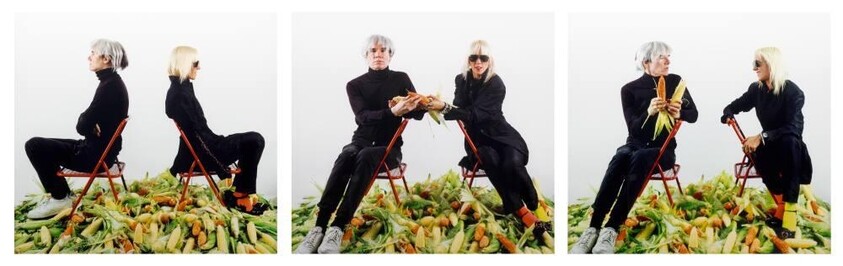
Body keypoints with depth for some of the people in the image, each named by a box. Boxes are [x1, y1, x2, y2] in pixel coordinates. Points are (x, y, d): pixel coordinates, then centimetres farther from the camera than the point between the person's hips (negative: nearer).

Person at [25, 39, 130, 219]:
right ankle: (62, 196, 17)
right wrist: (90, 125, -10)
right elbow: (91, 120, 11)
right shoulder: (112, 82, 11)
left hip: (97, 154, -10)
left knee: (34, 146, -6)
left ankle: (60, 198, 1)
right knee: (43, 146, 18)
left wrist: (88, 125, 0)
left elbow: (83, 126, -21)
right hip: (99, 149, 10)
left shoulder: (110, 86, -20)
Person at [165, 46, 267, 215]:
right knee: (254, 142, -9)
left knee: (254, 139, 6)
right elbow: (197, 133, -22)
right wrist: (223, 170, -21)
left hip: (200, 148, 10)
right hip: (200, 154, -10)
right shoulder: (180, 95, -20)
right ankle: (241, 195, 3)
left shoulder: (180, 89, 11)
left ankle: (240, 194, 5)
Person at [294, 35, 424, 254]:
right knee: (347, 155, -35)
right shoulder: (355, 85, 4)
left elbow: (418, 113, -5)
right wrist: (392, 112, -31)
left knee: (366, 156, -37)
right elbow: (362, 117, -13)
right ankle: (319, 227, -45)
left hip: (390, 146, -1)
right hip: (362, 140, 1)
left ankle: (337, 228, -46)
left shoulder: (401, 79, 5)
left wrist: (413, 107, -31)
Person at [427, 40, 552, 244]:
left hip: (499, 133, -2)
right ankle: (523, 214, -30)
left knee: (513, 163, -33)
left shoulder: (496, 84, -16)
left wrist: (445, 108, -40)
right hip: (477, 136, 2)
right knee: (492, 162, -33)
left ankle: (534, 207, -8)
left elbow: (475, 114, -27)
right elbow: (460, 109, -3)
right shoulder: (461, 80, 0)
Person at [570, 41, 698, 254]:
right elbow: (634, 128, -7)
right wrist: (649, 112, -27)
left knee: (640, 158, -37)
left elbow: (694, 114, 6)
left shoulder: (675, 81, 5)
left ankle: (611, 230, -46)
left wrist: (679, 114, -17)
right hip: (636, 143, 1)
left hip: (663, 148, 0)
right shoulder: (630, 89, 0)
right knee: (621, 157, -37)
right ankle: (593, 227, -46)